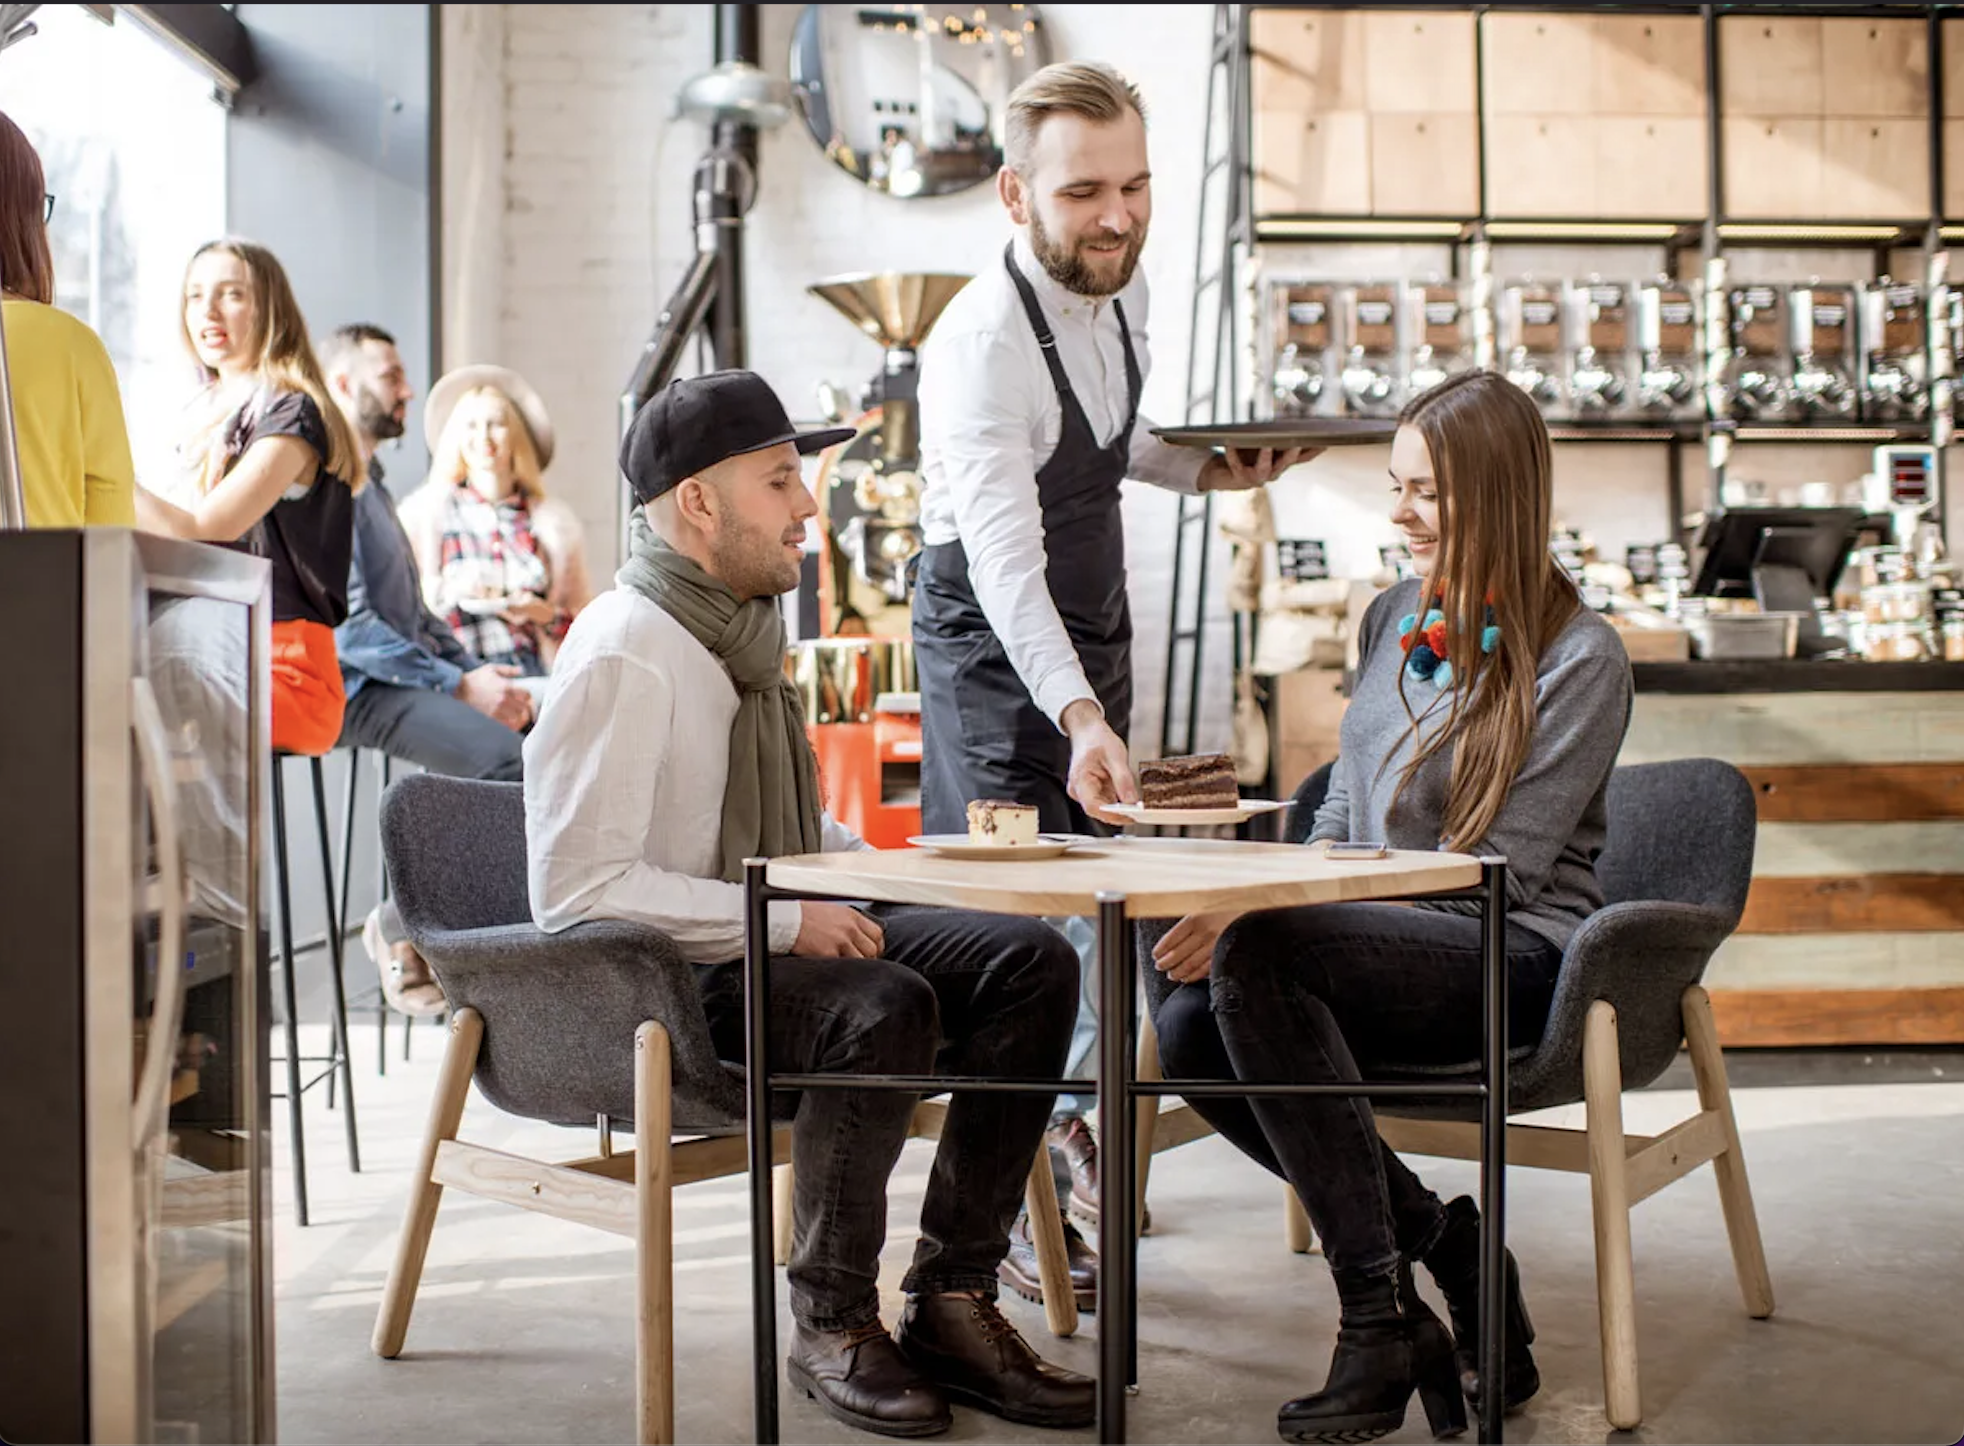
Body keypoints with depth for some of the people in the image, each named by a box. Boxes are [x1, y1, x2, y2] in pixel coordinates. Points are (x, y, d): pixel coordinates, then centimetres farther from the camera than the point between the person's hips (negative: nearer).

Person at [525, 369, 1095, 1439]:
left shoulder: (743, 630, 12)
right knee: (885, 1007, -34)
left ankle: (953, 1303, -6)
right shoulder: (622, 657, -17)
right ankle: (830, 1322, -12)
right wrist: (784, 921, -24)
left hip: (777, 938, 9)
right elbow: (577, 889, -24)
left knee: (1031, 963, -7)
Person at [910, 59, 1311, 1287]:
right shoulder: (982, 344, -28)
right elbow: (1006, 563, -37)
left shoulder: (1125, 286, -3)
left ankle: (1068, 1114, 32)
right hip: (991, 638, -7)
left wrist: (1204, 467, -1)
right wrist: (1081, 719, -50)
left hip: (1097, 615, 8)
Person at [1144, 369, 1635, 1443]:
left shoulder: (1578, 659, -8)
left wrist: (1261, 916, -20)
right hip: (1384, 945, 7)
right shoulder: (1393, 618, 14)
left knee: (1258, 958, -32)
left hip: (1512, 962, -7)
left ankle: (1382, 1323, -23)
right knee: (1188, 1030, -21)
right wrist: (1278, 897, -6)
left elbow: (1497, 871, -15)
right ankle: (1439, 1241, -4)